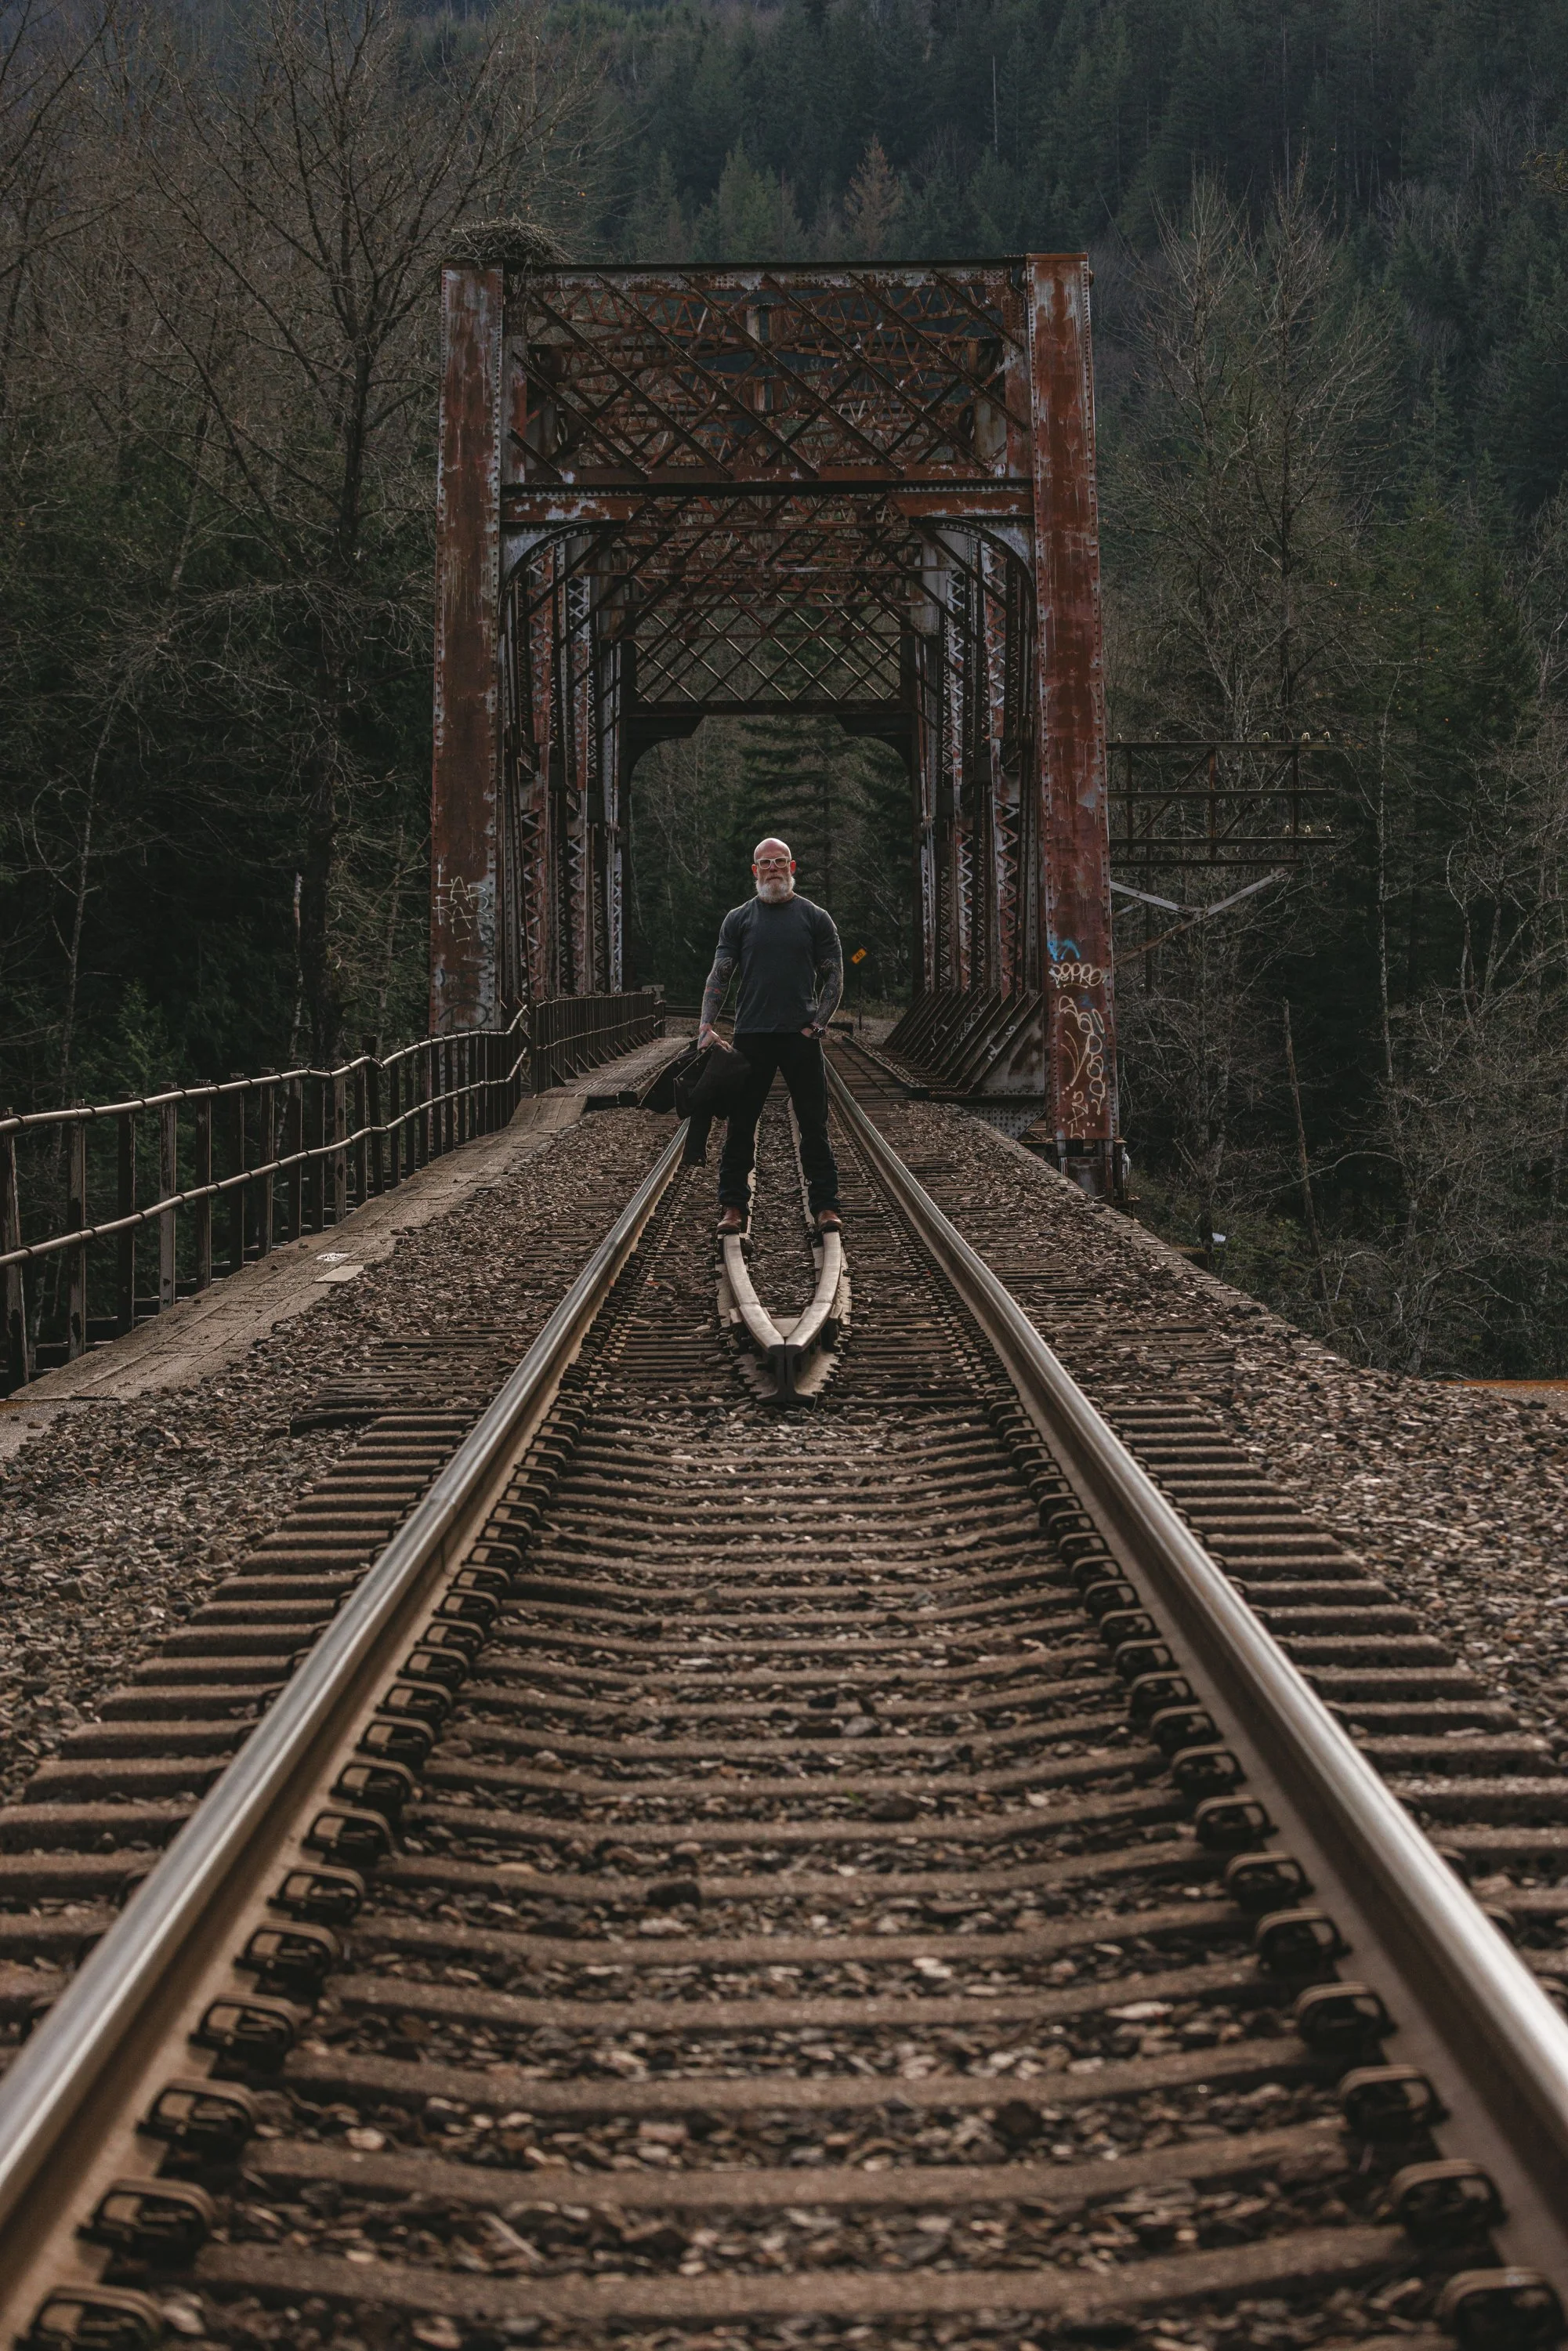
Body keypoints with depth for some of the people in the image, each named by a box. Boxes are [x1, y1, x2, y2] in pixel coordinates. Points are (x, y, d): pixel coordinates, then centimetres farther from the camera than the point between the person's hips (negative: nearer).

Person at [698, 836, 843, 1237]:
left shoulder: (814, 918, 7)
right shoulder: (739, 919, 8)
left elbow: (834, 977, 7)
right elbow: (718, 977, 6)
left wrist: (816, 1024, -5)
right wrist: (706, 1027, -6)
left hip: (801, 1037, -1)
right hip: (751, 1035, 1)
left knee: (814, 1125, 1)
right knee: (740, 1124, 3)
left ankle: (825, 1206, 6)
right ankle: (733, 1207, 10)